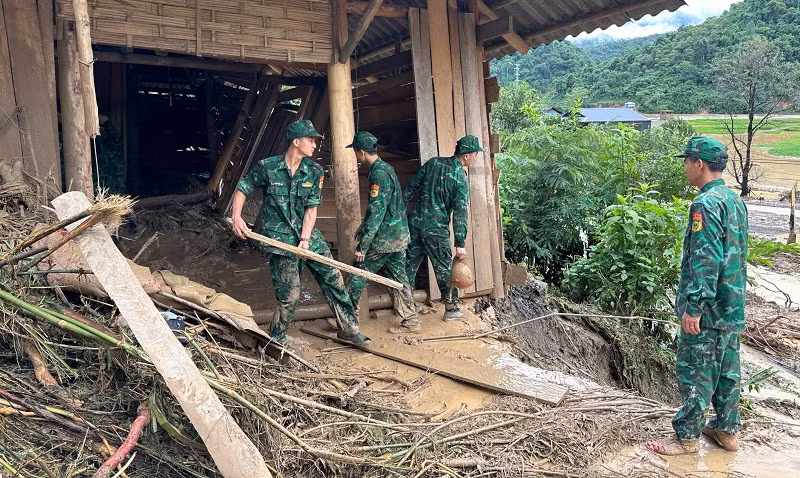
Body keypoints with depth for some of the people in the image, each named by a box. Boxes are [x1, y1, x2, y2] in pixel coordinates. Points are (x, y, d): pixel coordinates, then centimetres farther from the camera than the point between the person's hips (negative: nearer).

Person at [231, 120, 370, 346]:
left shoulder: (315, 171, 0)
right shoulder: (267, 167, -8)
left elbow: (311, 208, -4)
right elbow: (242, 188, 2)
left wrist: (305, 239, -14)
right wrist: (236, 217, -12)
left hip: (308, 234, 4)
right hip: (281, 239, -4)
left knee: (333, 278, 6)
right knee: (289, 295, -3)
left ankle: (348, 328, 22)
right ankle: (275, 342, 19)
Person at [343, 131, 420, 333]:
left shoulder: (379, 174, -19)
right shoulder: (386, 168, 12)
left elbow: (376, 212, -23)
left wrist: (362, 245, -20)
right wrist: (363, 226, 29)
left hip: (384, 238, -9)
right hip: (399, 234, 9)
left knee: (358, 276, 3)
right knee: (398, 277, 13)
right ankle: (411, 322, 17)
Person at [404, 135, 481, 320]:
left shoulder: (433, 162, 4)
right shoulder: (461, 178, -11)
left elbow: (411, 188, 6)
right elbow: (460, 213, -14)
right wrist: (460, 244, -13)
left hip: (415, 221, 5)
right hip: (436, 228, -5)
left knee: (410, 264, 13)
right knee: (444, 268, 9)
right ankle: (451, 309, 20)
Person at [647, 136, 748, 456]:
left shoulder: (706, 204, -19)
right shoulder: (736, 201, 11)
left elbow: (705, 260, -24)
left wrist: (693, 307, -22)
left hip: (708, 309, -9)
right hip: (733, 308, 9)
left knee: (694, 371, 1)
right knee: (726, 368, 17)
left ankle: (687, 437, 11)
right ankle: (727, 429, 29)